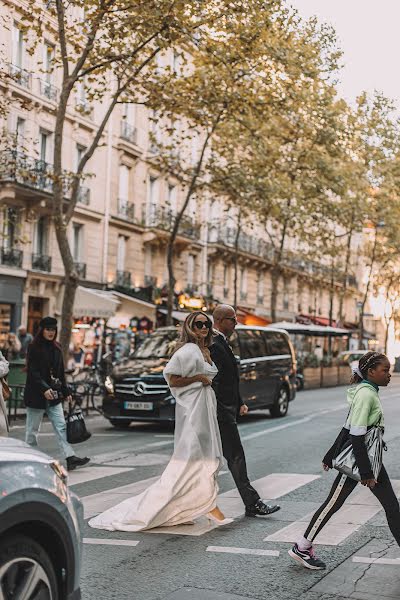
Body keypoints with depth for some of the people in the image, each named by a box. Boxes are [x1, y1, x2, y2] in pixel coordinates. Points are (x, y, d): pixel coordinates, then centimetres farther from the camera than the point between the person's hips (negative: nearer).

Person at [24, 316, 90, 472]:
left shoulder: (56, 349, 12)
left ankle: (70, 458, -6)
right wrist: (44, 389, -26)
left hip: (54, 395, 6)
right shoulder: (34, 348, -7)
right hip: (36, 396, -6)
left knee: (61, 427, -1)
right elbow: (33, 372, -15)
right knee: (32, 429, 4)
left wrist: (66, 393, 15)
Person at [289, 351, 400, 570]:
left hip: (369, 458, 9)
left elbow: (347, 429, 16)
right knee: (333, 503, 2)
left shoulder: (370, 392, 11)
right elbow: (356, 436, -22)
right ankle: (302, 548, 15)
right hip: (356, 461, -9)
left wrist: (331, 456, 20)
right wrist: (366, 473, -20)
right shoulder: (365, 395, -18)